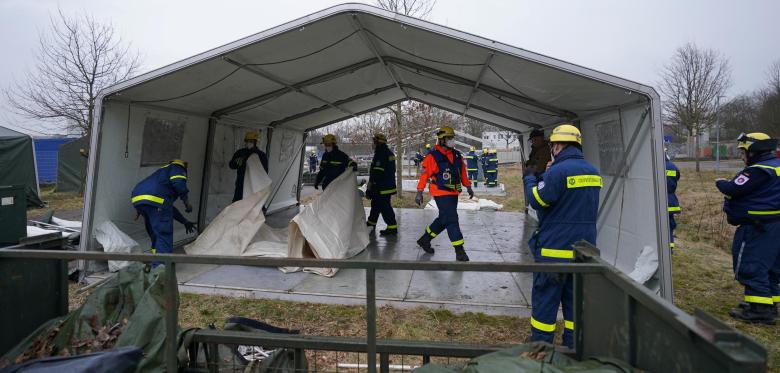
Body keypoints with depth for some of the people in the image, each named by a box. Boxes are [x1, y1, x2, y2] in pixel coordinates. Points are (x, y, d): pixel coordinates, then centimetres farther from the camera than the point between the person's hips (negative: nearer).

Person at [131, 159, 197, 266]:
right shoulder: (177, 167, 16)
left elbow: (169, 207, 40)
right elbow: (178, 183, -10)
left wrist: (184, 221, 42)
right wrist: (186, 201, 0)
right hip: (155, 200, -9)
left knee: (155, 236, 19)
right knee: (164, 234, -5)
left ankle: (155, 266, 24)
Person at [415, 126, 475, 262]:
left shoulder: (457, 156, 10)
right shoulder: (433, 156, -11)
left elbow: (463, 173, 18)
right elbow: (424, 174, -10)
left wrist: (468, 187, 16)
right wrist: (419, 193, -11)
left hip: (453, 194, 8)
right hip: (441, 193, -8)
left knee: (443, 220, 15)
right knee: (451, 220, -9)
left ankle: (425, 239, 32)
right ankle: (459, 251, -3)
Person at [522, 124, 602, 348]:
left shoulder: (558, 171, -18)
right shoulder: (593, 171, 8)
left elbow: (537, 200, -11)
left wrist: (530, 179, 6)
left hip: (555, 249, -7)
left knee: (545, 299, 4)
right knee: (575, 300, 15)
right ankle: (573, 347, 24)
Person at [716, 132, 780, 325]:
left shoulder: (759, 170, -19)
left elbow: (733, 190, -20)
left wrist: (721, 182, 0)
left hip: (758, 228, -10)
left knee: (751, 266, -5)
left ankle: (760, 310, -3)